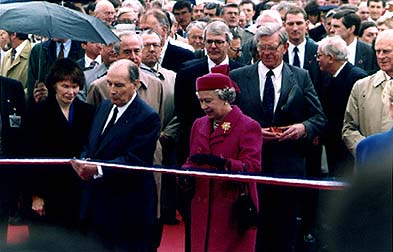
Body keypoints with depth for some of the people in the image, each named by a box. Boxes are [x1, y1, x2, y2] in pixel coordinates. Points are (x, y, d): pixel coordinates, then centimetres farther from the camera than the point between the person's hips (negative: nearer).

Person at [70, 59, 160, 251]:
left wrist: (97, 170, -31)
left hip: (127, 209, -7)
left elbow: (133, 161, -20)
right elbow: (90, 146, 15)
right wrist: (83, 162, -8)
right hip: (96, 205, 7)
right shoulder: (104, 107, 12)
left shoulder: (148, 117, -13)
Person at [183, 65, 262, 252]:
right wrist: (185, 172, -6)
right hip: (202, 209, 5)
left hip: (233, 210, -5)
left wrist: (218, 162, -31)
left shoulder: (248, 126, -6)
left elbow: (252, 168, -17)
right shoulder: (199, 125, 14)